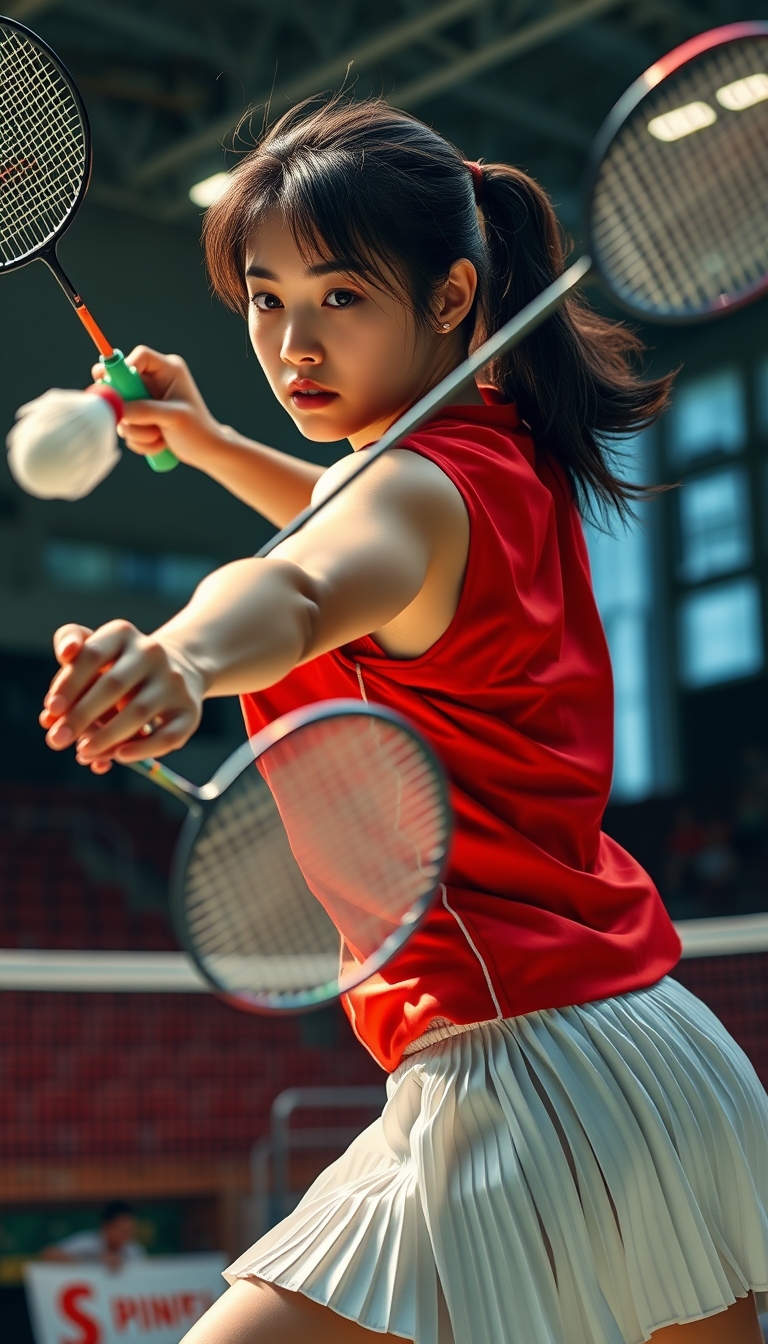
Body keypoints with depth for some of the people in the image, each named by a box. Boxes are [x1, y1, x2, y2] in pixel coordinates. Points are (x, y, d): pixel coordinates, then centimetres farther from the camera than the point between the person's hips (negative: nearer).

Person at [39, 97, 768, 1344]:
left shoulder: (426, 482, -15)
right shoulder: (511, 455, 12)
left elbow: (301, 592, -41)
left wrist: (182, 656, -60)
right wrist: (213, 444, 28)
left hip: (521, 1069, -10)